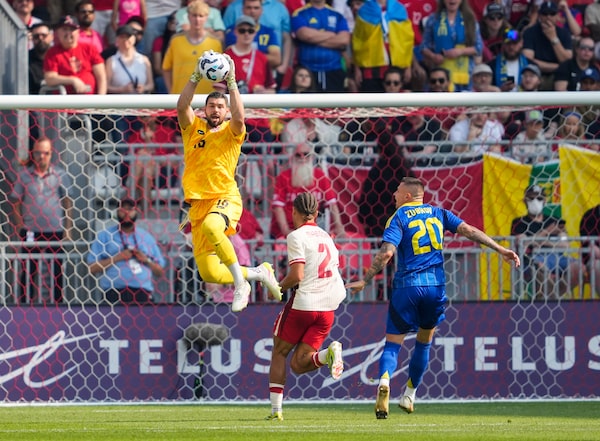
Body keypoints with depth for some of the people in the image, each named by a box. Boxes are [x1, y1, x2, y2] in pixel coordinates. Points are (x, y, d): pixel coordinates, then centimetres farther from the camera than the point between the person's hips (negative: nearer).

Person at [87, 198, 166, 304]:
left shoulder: (146, 237, 17)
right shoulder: (104, 236, 9)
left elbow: (160, 271, 18)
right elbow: (92, 268, 0)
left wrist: (146, 260, -1)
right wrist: (117, 258, -8)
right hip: (114, 294, -2)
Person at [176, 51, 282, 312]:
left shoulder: (231, 132, 4)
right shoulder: (193, 129, 12)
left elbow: (239, 117, -18)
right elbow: (182, 107, -5)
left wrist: (231, 82, -17)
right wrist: (196, 78, -13)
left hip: (225, 198, -5)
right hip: (199, 203, 5)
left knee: (210, 227, -42)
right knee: (209, 273, -1)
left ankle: (240, 283, -28)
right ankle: (258, 273, 27)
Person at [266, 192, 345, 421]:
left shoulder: (297, 236, -7)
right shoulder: (326, 237, 15)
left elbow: (297, 275, -17)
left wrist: (278, 288, 2)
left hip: (303, 302, -6)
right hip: (328, 307, 6)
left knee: (279, 353, 15)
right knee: (298, 364, 7)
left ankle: (276, 409, 10)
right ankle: (328, 354, -22)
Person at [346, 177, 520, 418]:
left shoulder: (398, 218, -1)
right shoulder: (438, 213, 11)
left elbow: (386, 253, -13)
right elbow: (469, 231, 3)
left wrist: (364, 281, -9)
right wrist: (500, 249, 4)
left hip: (407, 287, -3)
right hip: (435, 286, 3)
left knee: (393, 343, -1)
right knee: (424, 343, 21)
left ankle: (384, 380, -29)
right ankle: (409, 395, 24)